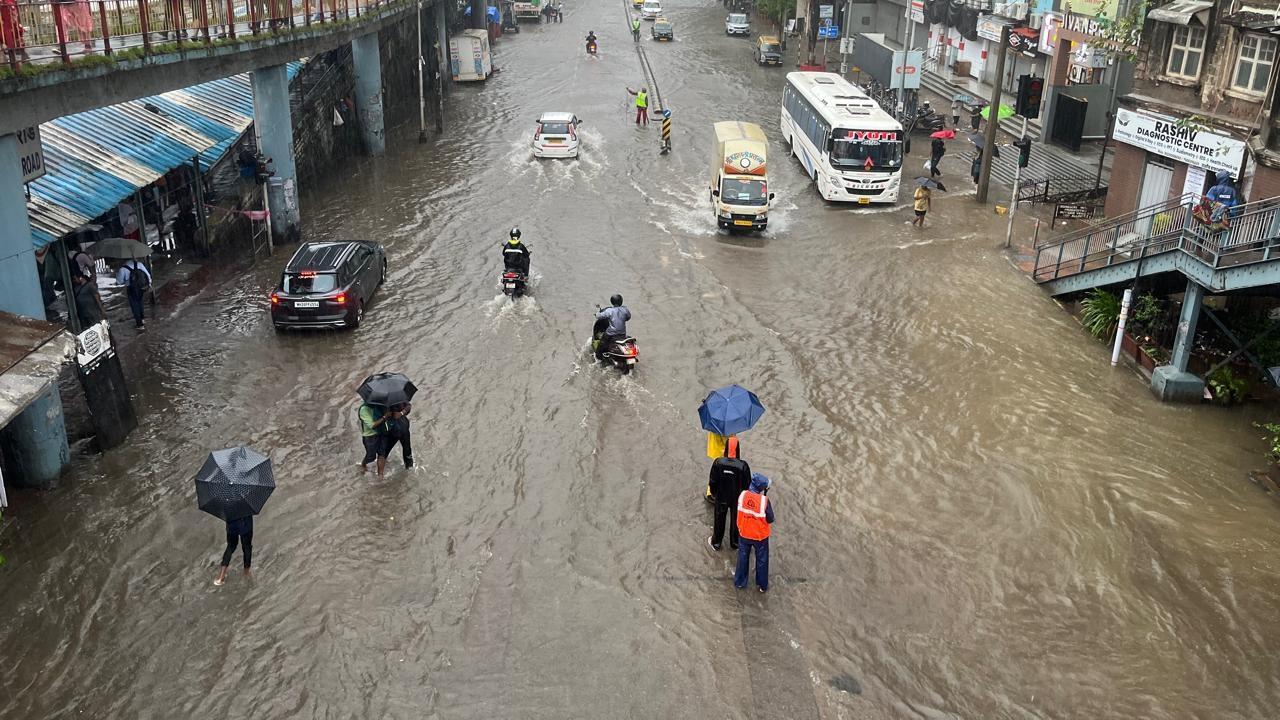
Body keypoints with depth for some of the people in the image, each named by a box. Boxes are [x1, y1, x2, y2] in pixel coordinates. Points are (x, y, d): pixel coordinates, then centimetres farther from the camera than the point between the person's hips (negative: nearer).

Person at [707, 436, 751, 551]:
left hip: (721, 498, 1)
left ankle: (716, 542, 42)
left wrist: (713, 493, 9)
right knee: (736, 520, 24)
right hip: (738, 499, -1)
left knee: (719, 520, 23)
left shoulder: (718, 463, -24)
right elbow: (747, 485, -14)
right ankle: (735, 543, 44)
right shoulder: (743, 466, -27)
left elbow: (713, 481, -11)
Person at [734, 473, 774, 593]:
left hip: (744, 534, 3)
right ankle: (762, 585, 34)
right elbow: (770, 520, -18)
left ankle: (739, 582, 38)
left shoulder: (742, 495, -18)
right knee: (762, 560, 19)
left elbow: (740, 511, -2)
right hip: (760, 536, -3)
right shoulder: (764, 500, -27)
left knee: (743, 558, 23)